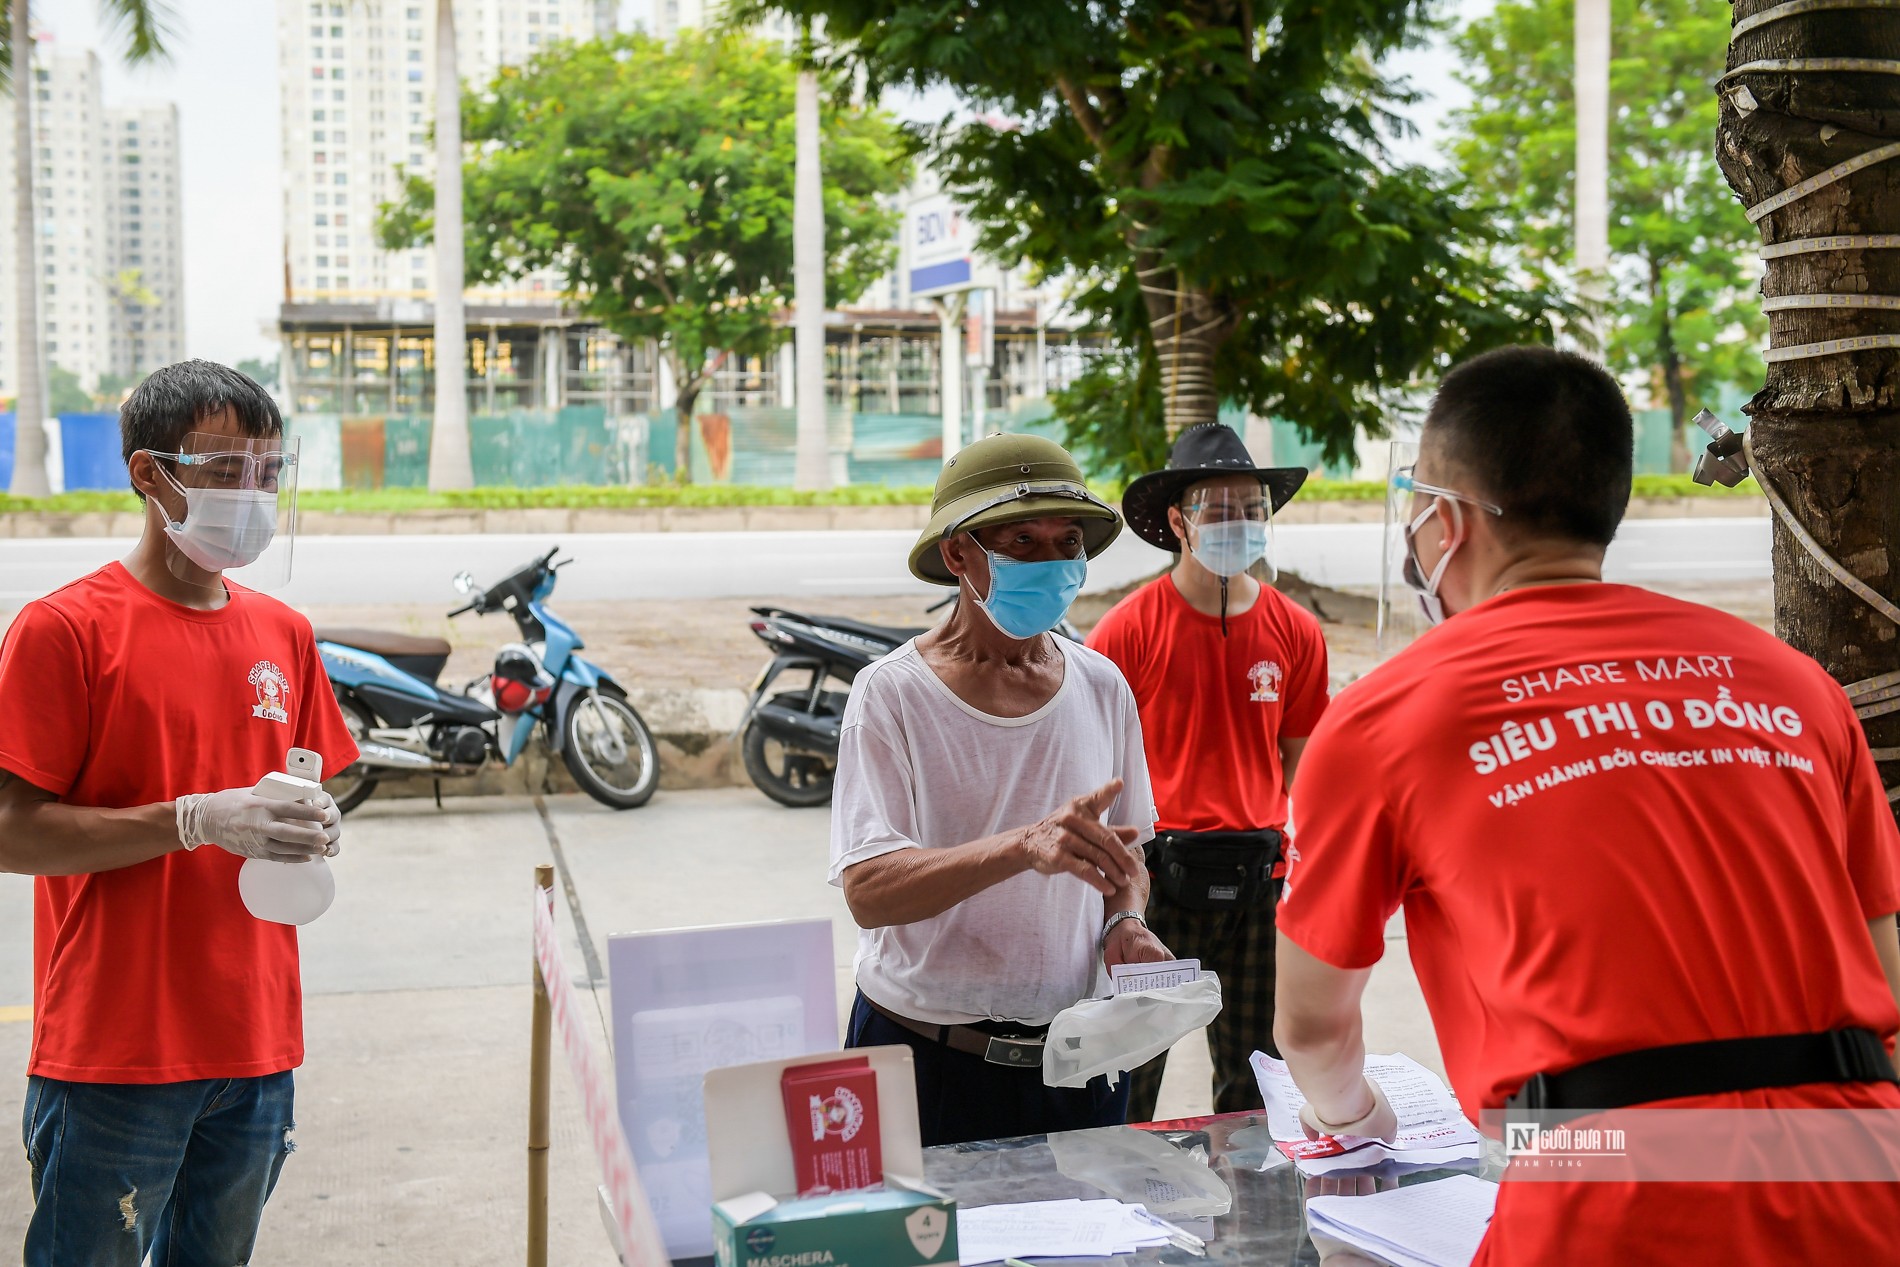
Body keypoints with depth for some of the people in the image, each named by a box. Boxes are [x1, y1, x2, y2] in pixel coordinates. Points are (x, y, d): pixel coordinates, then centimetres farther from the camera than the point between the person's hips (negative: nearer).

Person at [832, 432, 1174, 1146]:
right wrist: (1026, 845, -34)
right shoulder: (893, 694, -11)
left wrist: (1126, 923, -7)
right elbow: (868, 891, -21)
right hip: (926, 1061, -4)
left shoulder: (1102, 687, 4)